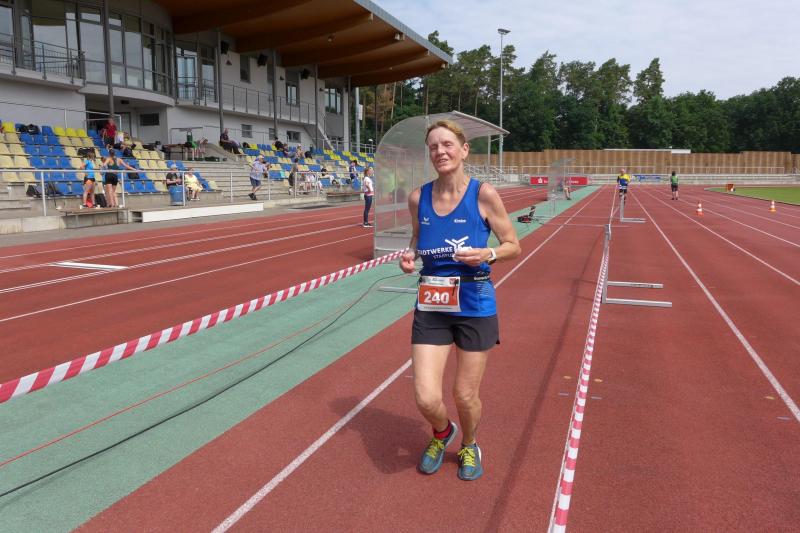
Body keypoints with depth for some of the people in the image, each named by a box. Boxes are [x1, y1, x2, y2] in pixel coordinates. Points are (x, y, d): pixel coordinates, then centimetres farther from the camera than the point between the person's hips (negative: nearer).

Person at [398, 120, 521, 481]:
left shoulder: (483, 194, -10)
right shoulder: (418, 197, 0)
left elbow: (513, 246, -2)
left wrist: (487, 254, -22)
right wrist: (410, 255, -4)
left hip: (474, 305, -2)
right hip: (430, 306, 2)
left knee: (465, 396, 10)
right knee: (426, 400, -2)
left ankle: (469, 445, 45)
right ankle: (442, 434, 35)